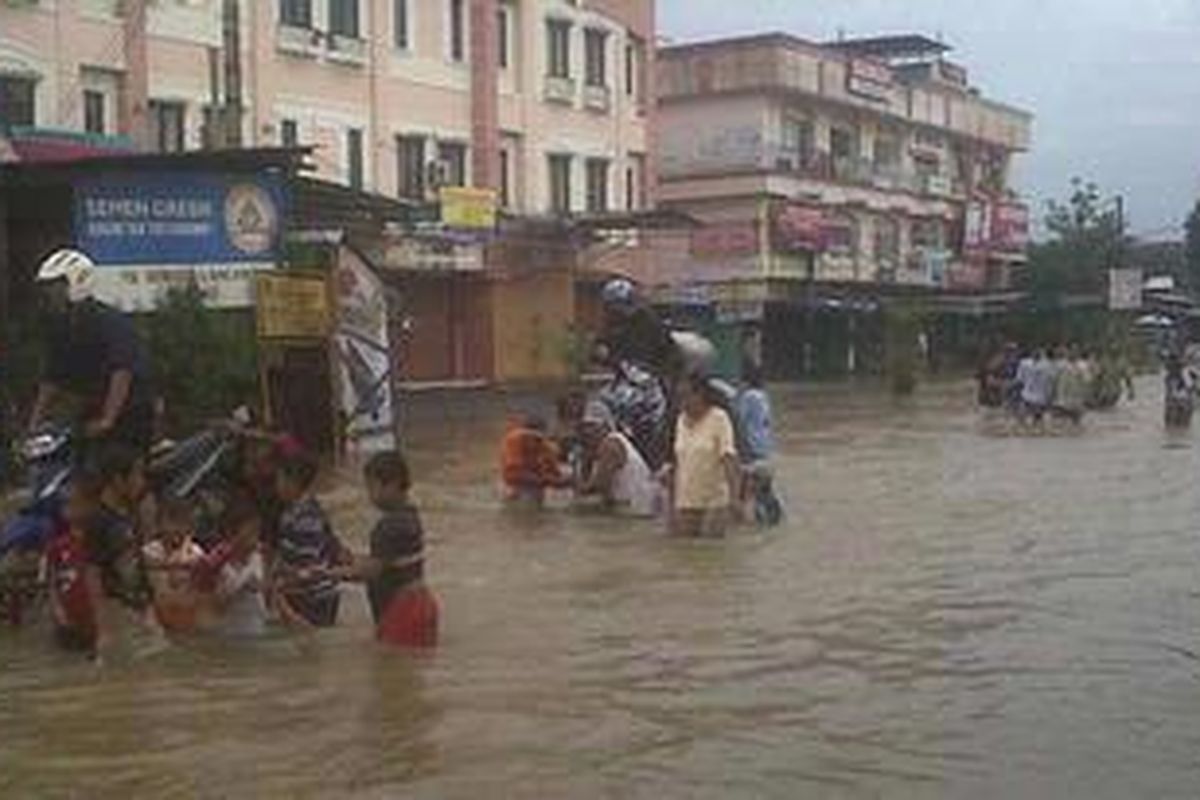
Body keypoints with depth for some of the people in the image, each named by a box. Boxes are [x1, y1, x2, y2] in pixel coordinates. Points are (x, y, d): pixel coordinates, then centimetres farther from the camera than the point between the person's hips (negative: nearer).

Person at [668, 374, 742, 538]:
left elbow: (729, 459, -15)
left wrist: (733, 497, -24)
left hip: (714, 502, -5)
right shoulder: (682, 420, 9)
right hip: (685, 503, 5)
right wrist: (673, 501, 12)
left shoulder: (718, 419, -7)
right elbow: (678, 463, 13)